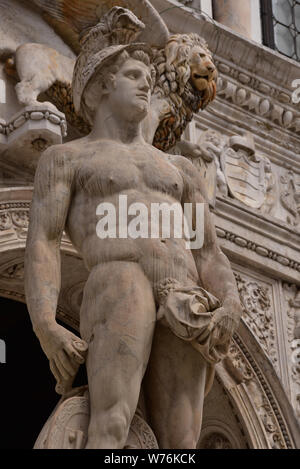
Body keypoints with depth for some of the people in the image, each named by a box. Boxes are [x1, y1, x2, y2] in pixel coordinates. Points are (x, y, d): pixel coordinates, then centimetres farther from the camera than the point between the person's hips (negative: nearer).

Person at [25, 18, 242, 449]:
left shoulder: (179, 169, 34)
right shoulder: (64, 158, 21)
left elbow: (211, 257, 23)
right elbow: (42, 244, 6)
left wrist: (231, 307, -2)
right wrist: (46, 328, -13)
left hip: (182, 311, 4)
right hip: (117, 287, -4)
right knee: (111, 430, -30)